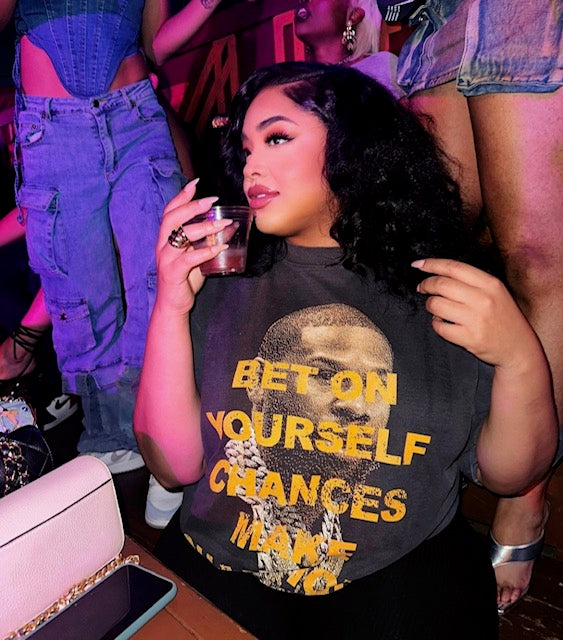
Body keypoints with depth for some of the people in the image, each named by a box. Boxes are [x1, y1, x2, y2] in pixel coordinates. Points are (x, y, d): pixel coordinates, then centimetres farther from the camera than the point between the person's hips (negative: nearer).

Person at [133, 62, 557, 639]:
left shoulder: (446, 292, -2)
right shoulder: (223, 281, -1)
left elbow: (505, 475, 3)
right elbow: (175, 466, -5)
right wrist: (169, 308, -14)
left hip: (401, 577, 0)